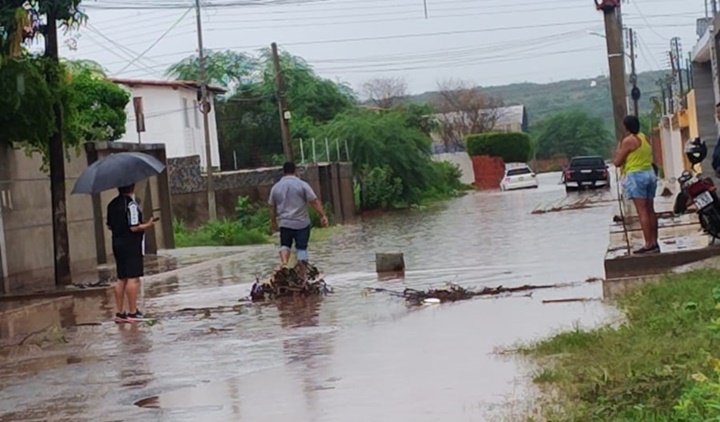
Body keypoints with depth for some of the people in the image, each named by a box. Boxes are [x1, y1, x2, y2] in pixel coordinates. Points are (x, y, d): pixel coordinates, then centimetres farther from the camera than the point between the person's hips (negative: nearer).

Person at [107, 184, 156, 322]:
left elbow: (109, 226, 14)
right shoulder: (131, 204, -15)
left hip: (117, 243, 8)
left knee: (121, 279, 11)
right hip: (131, 245, -8)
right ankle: (132, 312, -6)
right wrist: (148, 225, -4)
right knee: (133, 278, -5)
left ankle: (120, 313, 12)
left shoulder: (112, 204, 9)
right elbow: (134, 227, -19)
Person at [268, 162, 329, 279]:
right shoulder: (302, 185, -4)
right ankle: (303, 275, 3)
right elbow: (314, 201, -9)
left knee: (285, 245, 18)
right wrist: (323, 215, -6)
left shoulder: (276, 187, 7)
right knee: (302, 248, 4)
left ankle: (283, 263, -10)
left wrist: (273, 222, 24)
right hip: (301, 223, -2)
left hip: (284, 223, 2)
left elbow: (272, 207, 12)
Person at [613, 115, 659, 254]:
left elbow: (617, 162, -10)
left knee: (642, 212, -9)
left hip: (636, 176, -8)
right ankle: (654, 242, 12)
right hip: (650, 174, 8)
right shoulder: (644, 138, 12)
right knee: (650, 210, 10)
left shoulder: (628, 141, -11)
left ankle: (649, 244, -13)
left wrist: (618, 150, 8)